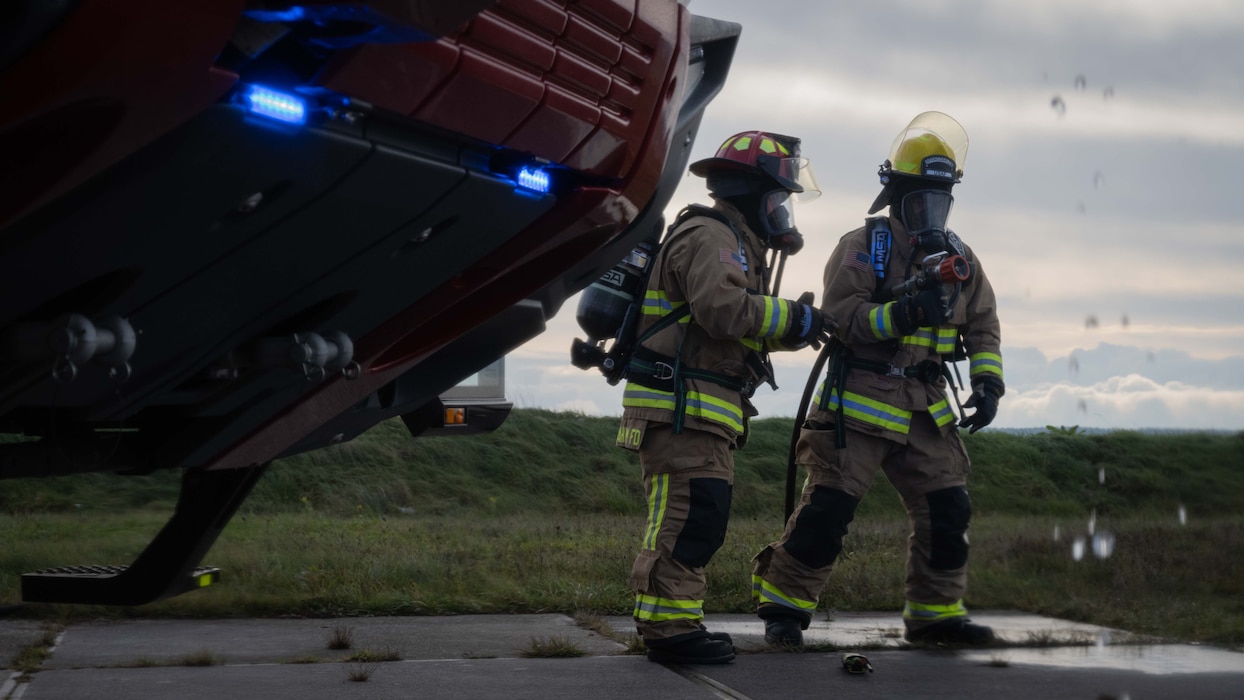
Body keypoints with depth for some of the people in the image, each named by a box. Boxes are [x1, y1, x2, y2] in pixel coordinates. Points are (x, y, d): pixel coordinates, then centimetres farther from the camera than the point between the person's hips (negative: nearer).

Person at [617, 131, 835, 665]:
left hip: (702, 412, 11)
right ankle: (668, 627, -13)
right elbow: (722, 308, -25)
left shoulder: (733, 243, 26)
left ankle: (672, 625, 15)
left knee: (700, 520, 12)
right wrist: (794, 318, -15)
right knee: (688, 516, -13)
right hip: (679, 406, -11)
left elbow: (742, 329, 24)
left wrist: (797, 326, 10)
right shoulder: (708, 236, -9)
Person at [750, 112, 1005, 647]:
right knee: (828, 508, -7)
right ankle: (783, 604, 5)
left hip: (925, 409, 6)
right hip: (859, 404, -5)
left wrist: (988, 383, 0)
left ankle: (935, 612, 17)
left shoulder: (959, 259, 12)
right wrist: (904, 313, -29)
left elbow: (983, 327, 15)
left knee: (946, 510, 3)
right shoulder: (862, 248, -6)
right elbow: (840, 317, -17)